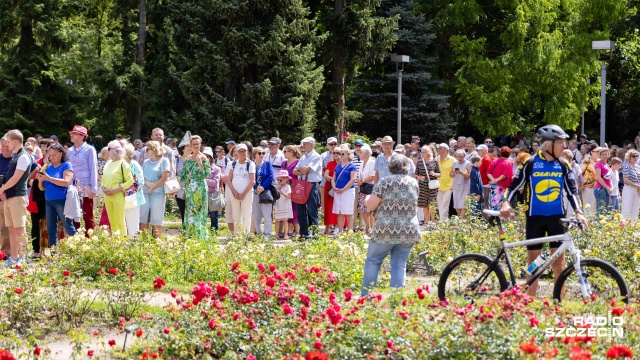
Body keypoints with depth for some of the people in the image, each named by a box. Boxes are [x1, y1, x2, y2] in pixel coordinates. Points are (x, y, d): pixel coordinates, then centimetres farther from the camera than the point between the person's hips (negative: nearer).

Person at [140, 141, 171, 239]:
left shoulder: (163, 161, 0)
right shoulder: (146, 162, 17)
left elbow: (164, 177, -7)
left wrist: (153, 187, -9)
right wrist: (148, 183, -10)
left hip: (158, 193, -5)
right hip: (145, 192, 5)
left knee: (156, 218, -4)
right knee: (143, 217, 4)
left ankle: (157, 239, -1)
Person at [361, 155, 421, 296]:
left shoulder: (385, 182, -7)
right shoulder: (413, 182, 7)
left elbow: (371, 205, -6)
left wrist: (367, 198, 14)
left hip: (386, 231, -3)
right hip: (409, 232, 3)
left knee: (372, 261, 11)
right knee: (399, 266, 7)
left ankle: (366, 296, 11)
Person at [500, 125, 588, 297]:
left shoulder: (563, 166, 2)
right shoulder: (531, 163, -5)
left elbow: (571, 190, 3)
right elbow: (515, 184, -1)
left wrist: (578, 212, -12)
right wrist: (506, 204, -18)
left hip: (556, 217, 2)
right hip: (535, 217, -2)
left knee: (559, 262, -1)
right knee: (533, 263, 4)